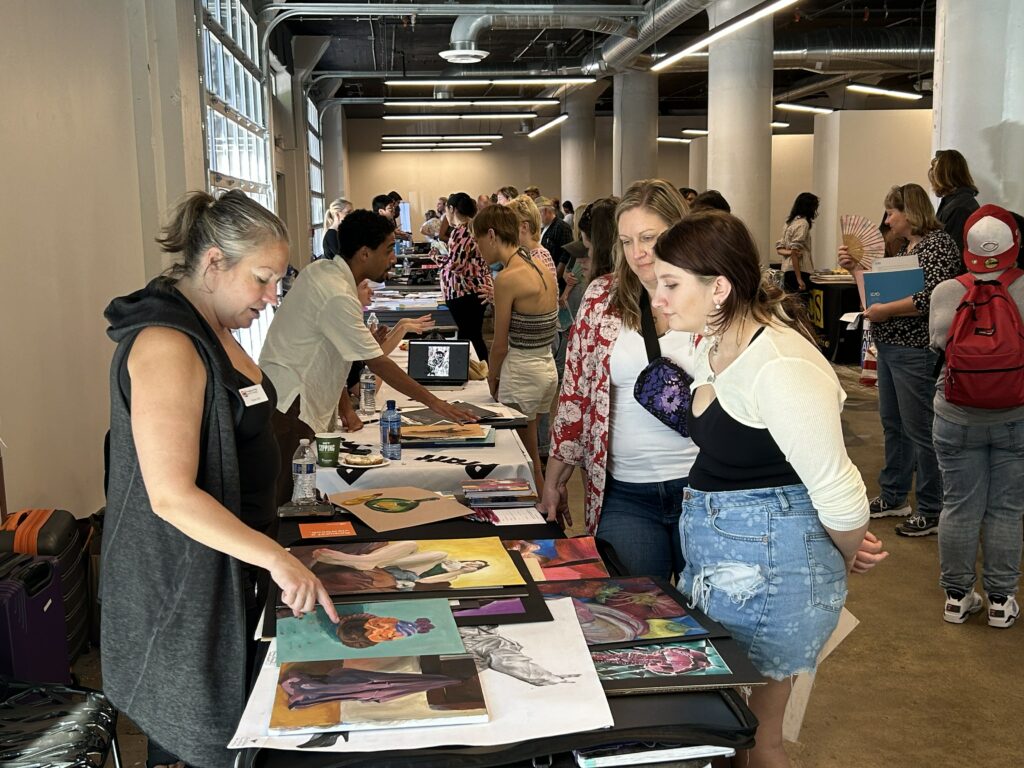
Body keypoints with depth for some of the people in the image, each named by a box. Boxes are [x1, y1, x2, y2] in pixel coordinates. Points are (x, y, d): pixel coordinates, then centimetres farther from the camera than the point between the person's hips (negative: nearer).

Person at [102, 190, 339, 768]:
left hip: (226, 562, 9)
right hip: (182, 578, -9)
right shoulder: (166, 346, -23)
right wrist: (275, 557, -31)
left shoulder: (212, 331, 9)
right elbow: (173, 496, -28)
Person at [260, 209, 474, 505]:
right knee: (288, 500, -6)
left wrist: (345, 407, 12)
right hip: (290, 406, -10)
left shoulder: (321, 270, 8)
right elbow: (378, 364, -17)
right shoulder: (338, 297, -21)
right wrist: (434, 403, -10)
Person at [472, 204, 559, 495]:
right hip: (547, 367, 8)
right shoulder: (544, 269, 6)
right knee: (531, 456, 17)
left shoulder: (507, 278, -18)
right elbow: (538, 329, 10)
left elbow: (501, 344, -12)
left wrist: (492, 378, 6)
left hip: (522, 373, -8)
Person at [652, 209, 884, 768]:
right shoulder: (714, 347, 6)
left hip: (768, 571, -9)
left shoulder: (781, 369, -24)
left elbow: (838, 493, -21)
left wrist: (847, 558, -2)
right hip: (710, 555, 9)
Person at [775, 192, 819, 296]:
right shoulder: (803, 223, -9)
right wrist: (799, 279, -18)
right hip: (798, 272, -9)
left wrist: (789, 252, -7)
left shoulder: (790, 223, 17)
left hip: (787, 272, 9)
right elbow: (795, 251, -17)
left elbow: (779, 249, 15)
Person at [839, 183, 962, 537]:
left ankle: (932, 513, 8)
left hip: (915, 351, -10)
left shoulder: (938, 243, -13)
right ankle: (893, 497, 31)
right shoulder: (907, 247, 15)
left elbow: (933, 295, -25)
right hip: (889, 346, 10)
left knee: (919, 430, -3)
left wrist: (885, 310, -21)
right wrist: (856, 267, 10)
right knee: (893, 424, 17)